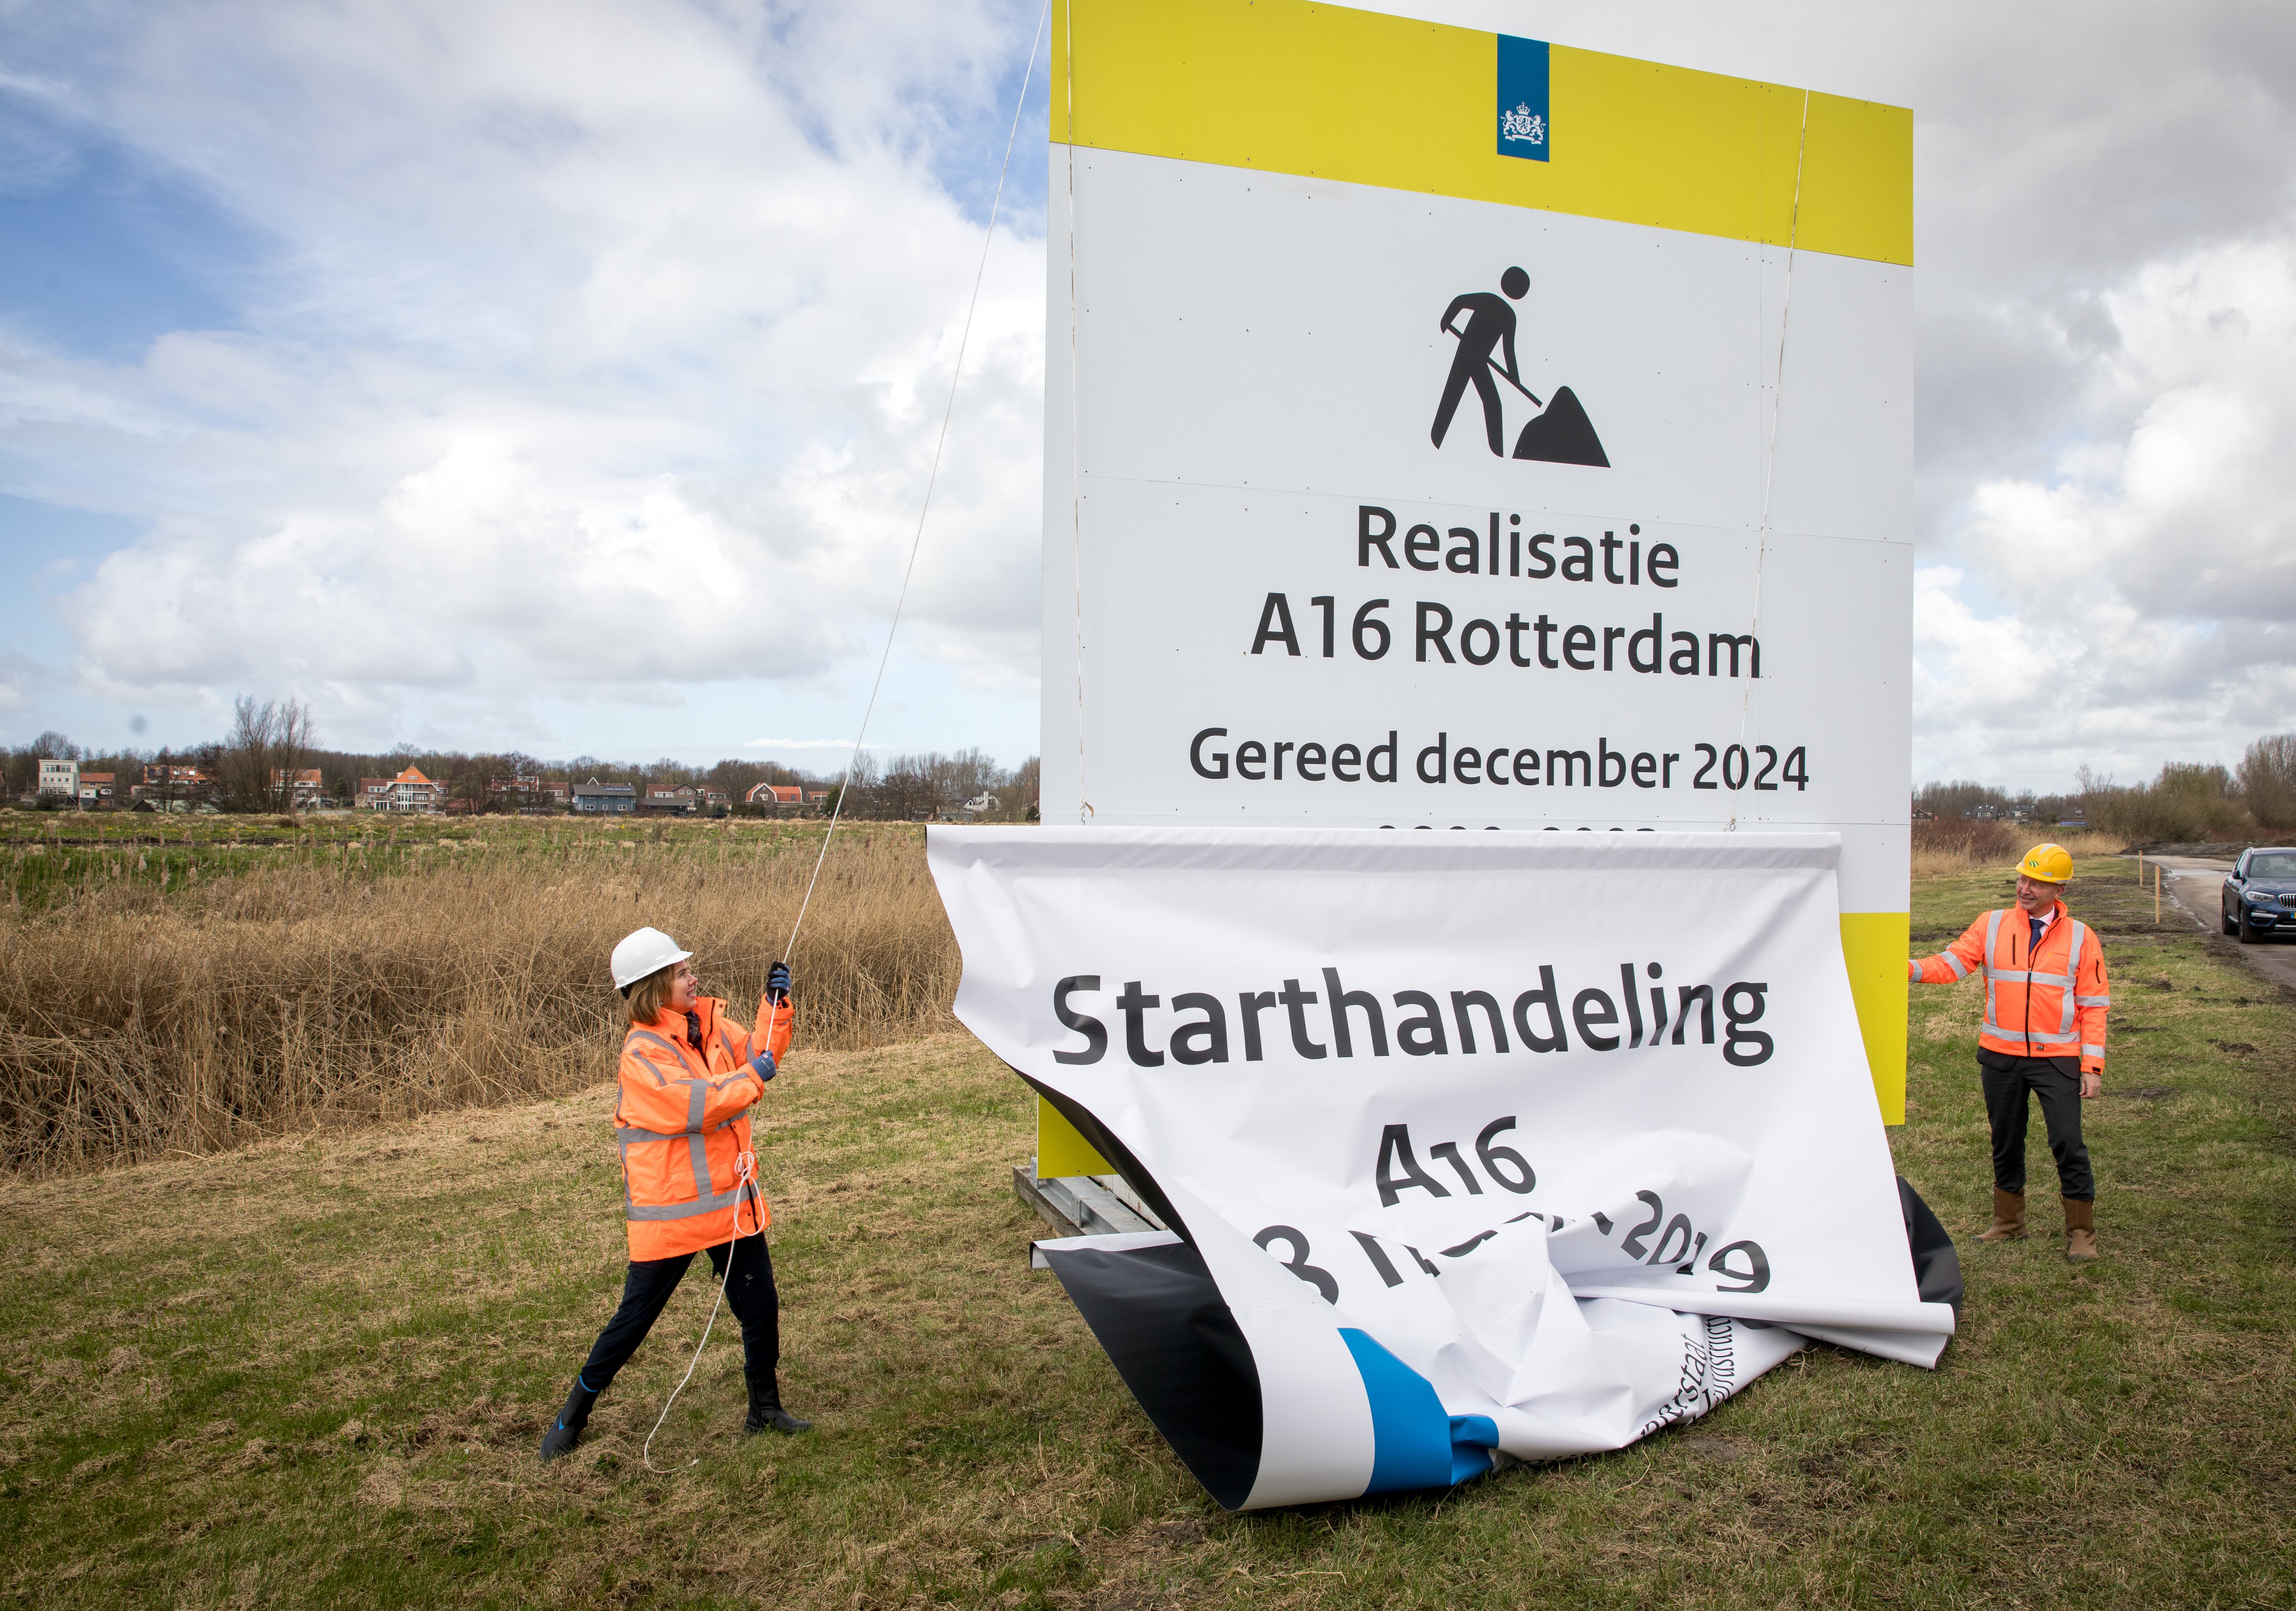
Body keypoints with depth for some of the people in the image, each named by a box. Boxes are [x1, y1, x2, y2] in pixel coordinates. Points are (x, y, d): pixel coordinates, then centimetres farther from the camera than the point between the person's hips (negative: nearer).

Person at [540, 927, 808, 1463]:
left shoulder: (711, 1024, 3)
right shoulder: (642, 1052, -17)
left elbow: (759, 1054, 10)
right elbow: (692, 1105, -27)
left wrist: (776, 1006, -4)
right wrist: (752, 1078, -19)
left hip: (732, 1198, 6)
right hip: (670, 1211, -6)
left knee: (761, 1307, 10)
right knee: (635, 1318, 5)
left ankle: (766, 1407, 27)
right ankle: (573, 1416, 25)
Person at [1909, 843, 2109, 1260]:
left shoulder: (2081, 937, 1)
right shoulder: (1992, 926, 3)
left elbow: (2094, 1006, 1)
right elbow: (1952, 964, -5)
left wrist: (2092, 1066, -5)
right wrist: (1907, 968, -25)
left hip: (2057, 1059, -2)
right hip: (2000, 1056, 2)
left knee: (2067, 1143, -3)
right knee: (2006, 1141, 13)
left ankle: (2081, 1233, 12)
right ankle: (2008, 1221, 28)